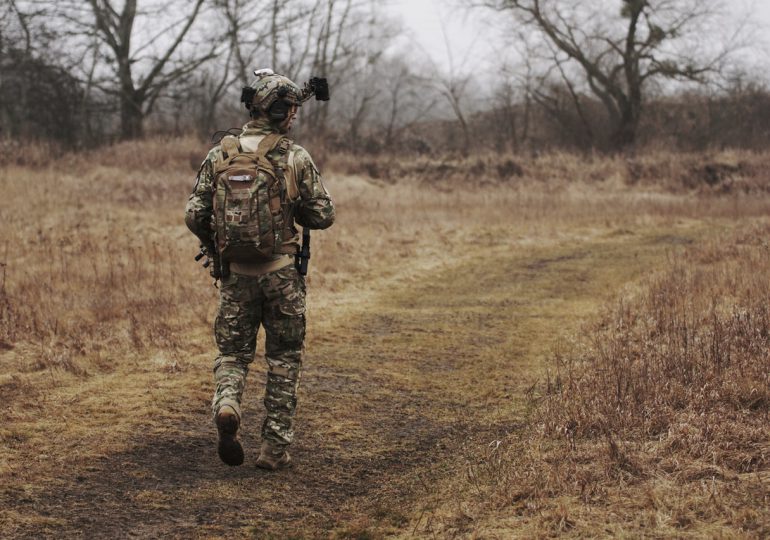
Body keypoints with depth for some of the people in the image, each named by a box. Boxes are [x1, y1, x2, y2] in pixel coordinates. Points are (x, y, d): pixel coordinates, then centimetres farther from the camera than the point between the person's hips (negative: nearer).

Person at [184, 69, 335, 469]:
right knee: (284, 360, 11)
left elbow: (194, 215, -1)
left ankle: (226, 404, -15)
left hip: (235, 272, 2)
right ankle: (275, 448, 11)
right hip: (281, 272, -2)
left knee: (232, 352, 16)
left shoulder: (220, 155, 0)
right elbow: (323, 215, -4)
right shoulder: (295, 158, -8)